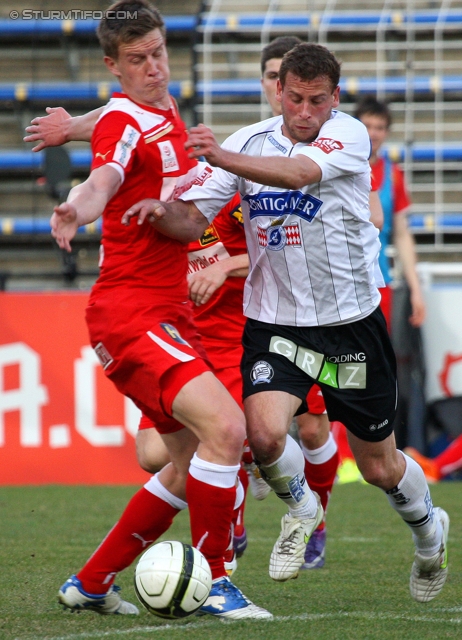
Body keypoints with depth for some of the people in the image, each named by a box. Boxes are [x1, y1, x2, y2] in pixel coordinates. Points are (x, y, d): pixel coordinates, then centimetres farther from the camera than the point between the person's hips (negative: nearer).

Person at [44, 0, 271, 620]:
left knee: (192, 459, 14)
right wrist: (78, 208, -57)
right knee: (225, 427, -24)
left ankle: (92, 582, 22)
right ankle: (212, 583, -13)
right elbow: (103, 179, -37)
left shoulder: (167, 112, 14)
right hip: (130, 311, -10)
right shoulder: (123, 121, -14)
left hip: (170, 312, 10)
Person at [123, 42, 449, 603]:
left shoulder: (349, 136, -14)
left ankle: (429, 530, 44)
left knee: (380, 467, 10)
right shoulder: (250, 142, -3)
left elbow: (297, 171, -34)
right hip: (274, 321, 2)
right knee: (263, 431, -25)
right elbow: (193, 221, -5)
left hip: (352, 320, -2)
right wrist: (162, 210, -28)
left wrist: (222, 158, -49)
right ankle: (300, 509, 9)